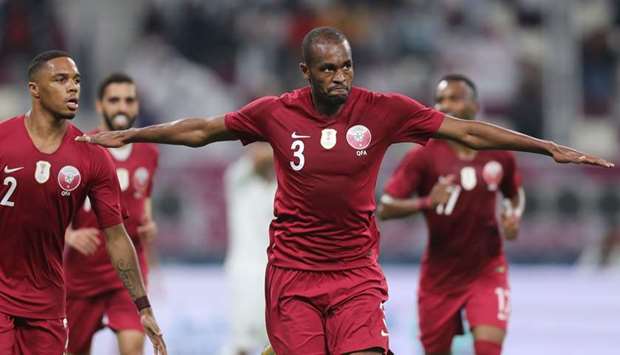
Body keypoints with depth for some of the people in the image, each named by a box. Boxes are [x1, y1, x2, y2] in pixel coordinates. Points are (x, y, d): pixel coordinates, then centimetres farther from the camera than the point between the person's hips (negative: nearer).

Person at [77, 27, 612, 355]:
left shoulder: (383, 111, -4)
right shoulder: (276, 113, -2)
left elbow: (467, 132, -2)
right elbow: (201, 130, 11)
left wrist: (549, 147, -6)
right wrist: (127, 136, 14)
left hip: (356, 270, 0)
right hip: (292, 269, 0)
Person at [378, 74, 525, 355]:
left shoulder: (499, 153, -2)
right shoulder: (423, 156, -11)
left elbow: (515, 194, 18)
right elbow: (385, 208, -14)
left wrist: (514, 216, -5)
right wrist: (426, 202, -31)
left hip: (487, 270, 0)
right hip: (440, 274, 0)